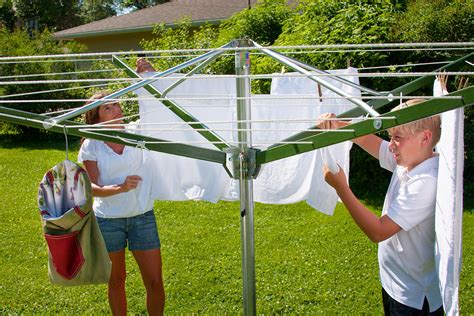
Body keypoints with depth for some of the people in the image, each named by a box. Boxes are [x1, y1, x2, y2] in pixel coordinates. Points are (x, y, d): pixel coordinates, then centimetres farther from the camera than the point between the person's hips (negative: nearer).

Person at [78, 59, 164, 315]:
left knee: (155, 282, 1)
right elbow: (91, 188, -9)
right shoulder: (91, 146, -4)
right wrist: (120, 188, -26)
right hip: (108, 220, -1)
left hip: (142, 217, 1)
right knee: (116, 280, 14)